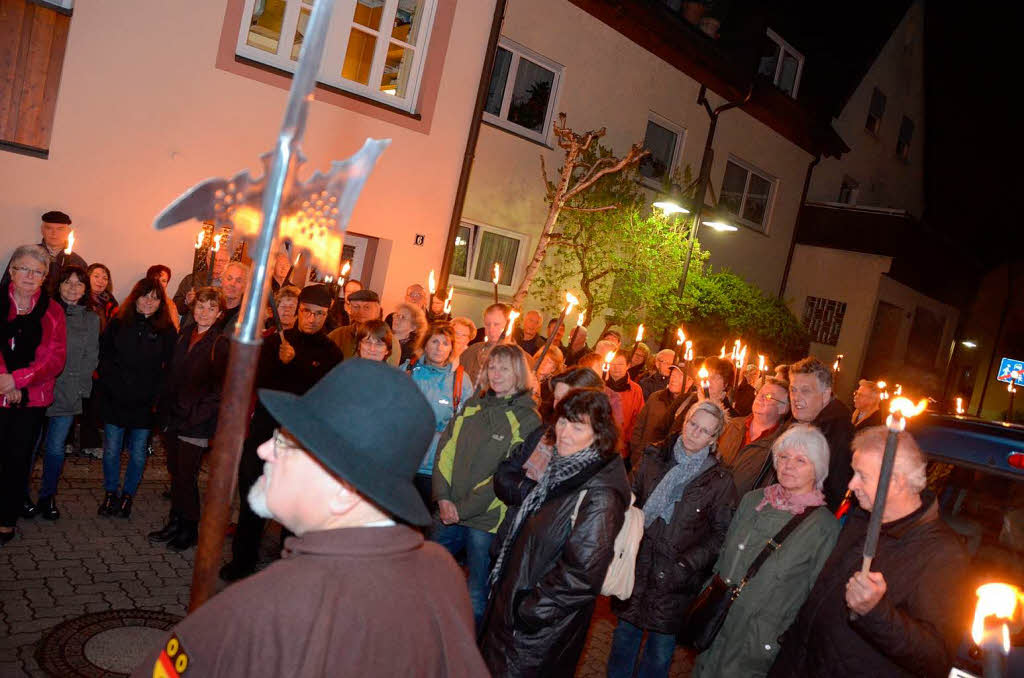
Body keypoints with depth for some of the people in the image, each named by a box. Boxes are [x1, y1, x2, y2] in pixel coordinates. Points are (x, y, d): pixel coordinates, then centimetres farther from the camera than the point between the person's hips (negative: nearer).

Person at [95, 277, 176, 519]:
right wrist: (113, 386, -5)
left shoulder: (167, 331, -1)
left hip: (146, 404, -1)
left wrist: (155, 397, -9)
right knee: (111, 450, 7)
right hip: (114, 399, 1)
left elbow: (168, 368, -2)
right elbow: (104, 358, 5)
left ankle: (128, 494, 23)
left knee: (138, 452, 7)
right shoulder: (117, 324, 3)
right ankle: (111, 493, 24)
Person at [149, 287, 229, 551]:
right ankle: (175, 522, 29)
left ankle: (190, 529, 15)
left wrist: (198, 414, -15)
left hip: (197, 422, -6)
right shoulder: (184, 335, 9)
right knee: (175, 472, 15)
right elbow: (172, 375, 14)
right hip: (173, 416, 6)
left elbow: (220, 387, -11)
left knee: (186, 475, -1)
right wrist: (164, 407, 8)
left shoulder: (221, 344, -10)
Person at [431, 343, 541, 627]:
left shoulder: (528, 420, -9)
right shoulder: (472, 406, 8)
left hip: (487, 520, -5)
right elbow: (446, 449, 6)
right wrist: (443, 497, -7)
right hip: (450, 515, 6)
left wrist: (462, 508, -13)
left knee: (476, 596, 5)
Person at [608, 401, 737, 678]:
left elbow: (720, 533, -5)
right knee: (625, 632, 16)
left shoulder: (720, 481, -9)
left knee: (662, 643, 11)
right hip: (637, 564, 3)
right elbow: (630, 500, 9)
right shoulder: (653, 460, 0)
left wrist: (687, 564, -14)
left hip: (673, 579, -2)